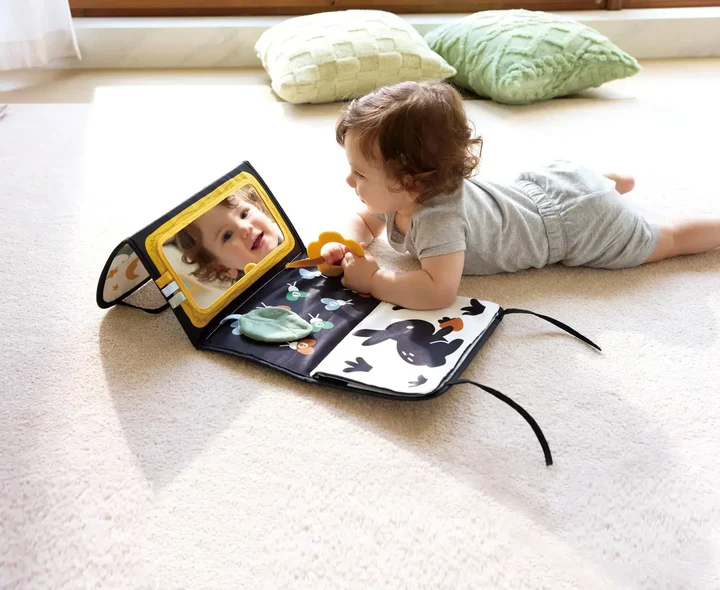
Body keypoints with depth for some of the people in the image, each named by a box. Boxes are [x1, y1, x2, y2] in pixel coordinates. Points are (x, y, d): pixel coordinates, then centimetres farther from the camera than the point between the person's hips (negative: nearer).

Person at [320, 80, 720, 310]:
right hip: (537, 188, 7)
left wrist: (373, 280, -41)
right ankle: (611, 181, 57)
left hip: (576, 221, -7)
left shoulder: (438, 216, -40)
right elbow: (365, 221, 4)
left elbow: (440, 291, -50)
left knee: (665, 241, 13)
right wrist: (346, 246, -17)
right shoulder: (399, 194, -14)